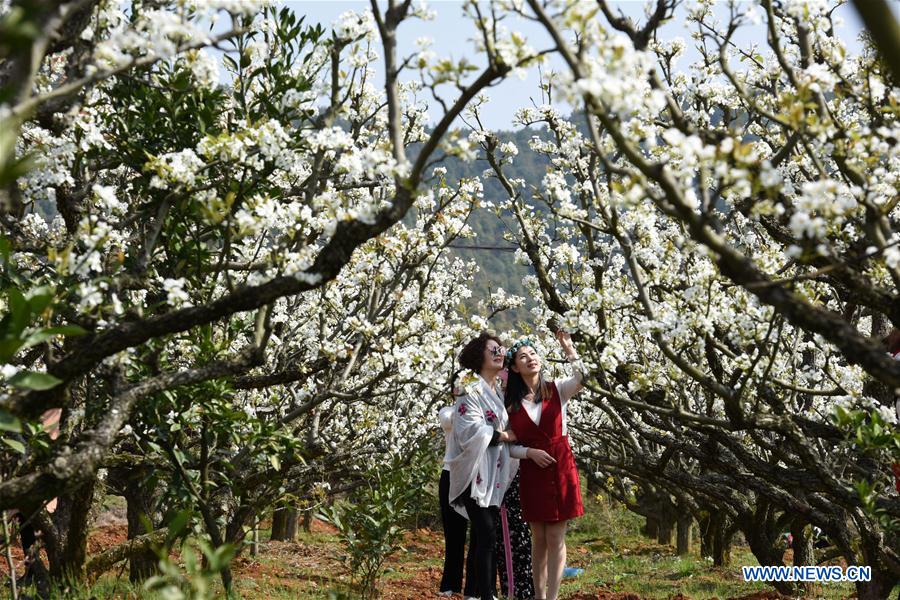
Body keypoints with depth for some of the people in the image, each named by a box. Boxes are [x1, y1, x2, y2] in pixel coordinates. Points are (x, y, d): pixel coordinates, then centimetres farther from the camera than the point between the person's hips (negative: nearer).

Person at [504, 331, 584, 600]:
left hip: (561, 469, -1)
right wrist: (530, 452, -12)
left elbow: (583, 378, -21)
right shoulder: (510, 401, 2)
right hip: (532, 472, 1)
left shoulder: (557, 389, 0)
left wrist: (569, 349, -22)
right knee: (539, 539, 8)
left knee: (555, 538, -1)